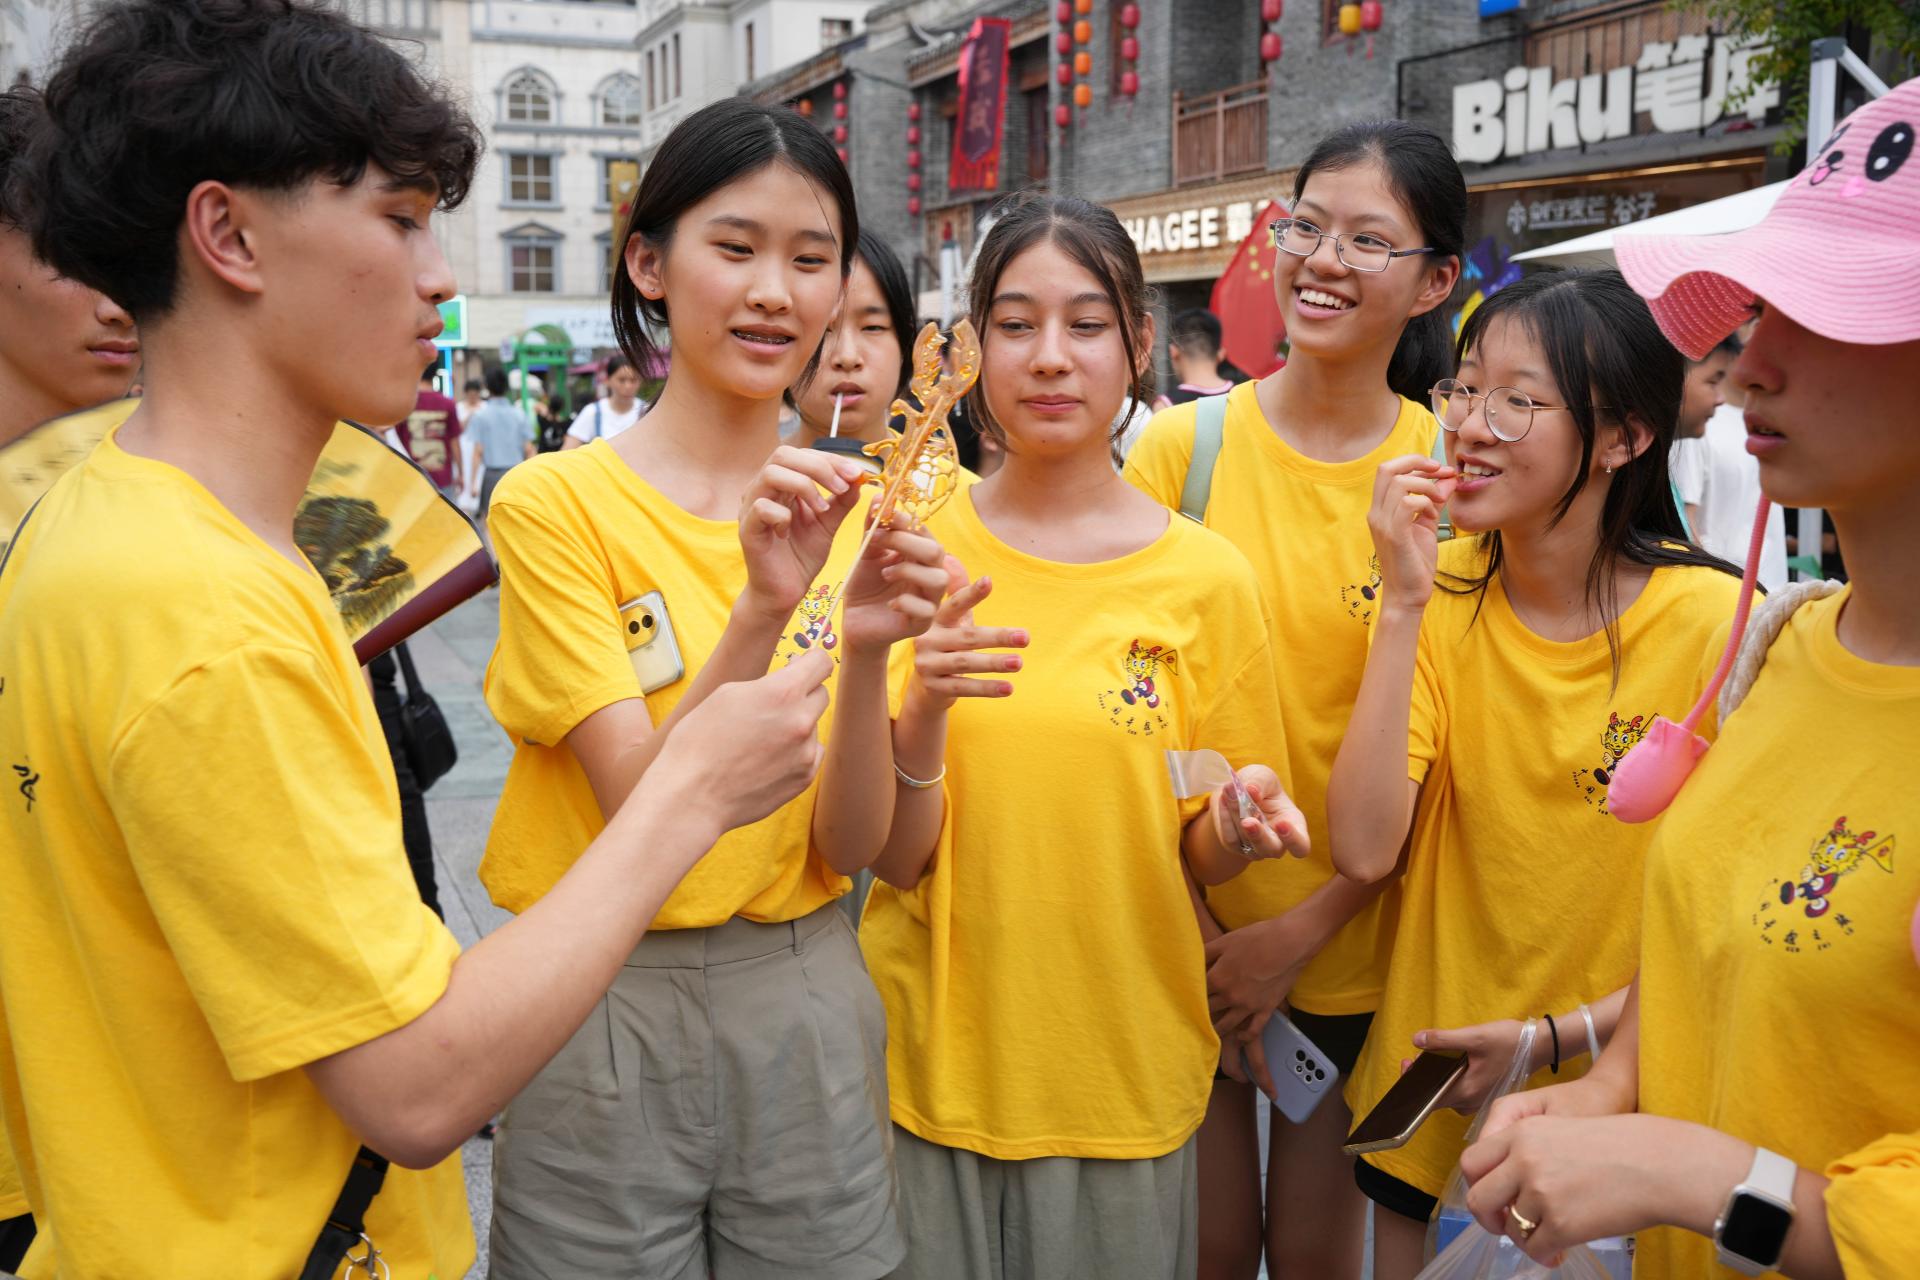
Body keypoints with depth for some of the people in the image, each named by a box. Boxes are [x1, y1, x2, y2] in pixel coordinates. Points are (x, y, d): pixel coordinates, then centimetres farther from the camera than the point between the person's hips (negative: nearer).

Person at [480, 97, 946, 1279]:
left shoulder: (849, 511, 1)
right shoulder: (556, 502, -9)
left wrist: (866, 651, -22)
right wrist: (762, 609, -30)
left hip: (810, 1006, 3)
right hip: (606, 1009, -3)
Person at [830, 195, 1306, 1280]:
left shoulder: (1205, 578, -5)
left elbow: (1205, 853, 3)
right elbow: (888, 855, -9)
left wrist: (1240, 825, -18)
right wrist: (922, 710, -27)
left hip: (1124, 1061, 0)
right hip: (931, 1056, 0)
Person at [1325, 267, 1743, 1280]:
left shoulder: (1713, 624, -18)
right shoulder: (1440, 597, -8)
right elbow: (1365, 851, -19)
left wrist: (1562, 1037, -18)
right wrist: (1404, 606, -24)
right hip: (1425, 1089, 3)